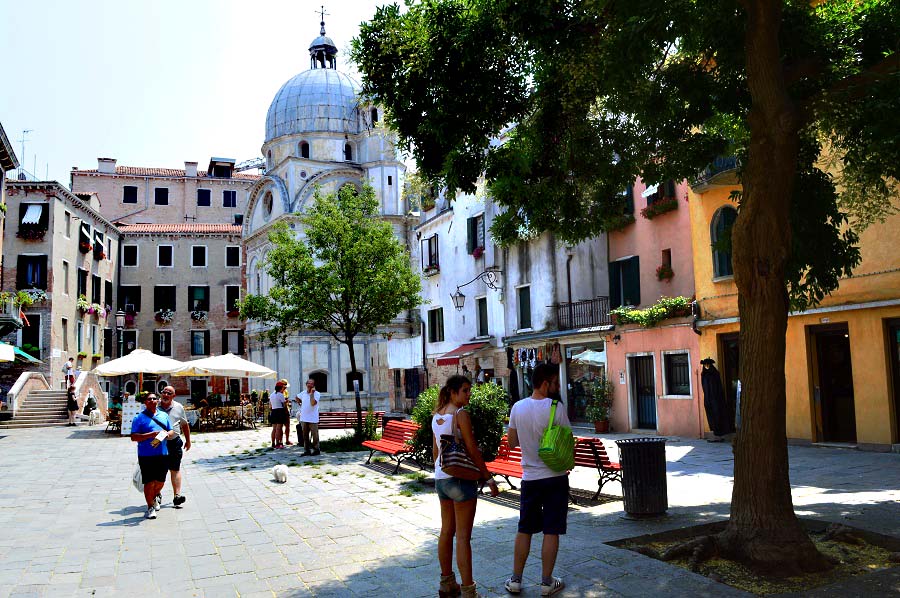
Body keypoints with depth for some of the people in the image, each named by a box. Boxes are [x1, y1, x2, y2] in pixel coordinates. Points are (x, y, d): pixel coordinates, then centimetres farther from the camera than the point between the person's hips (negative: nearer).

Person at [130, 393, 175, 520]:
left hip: (163, 454, 4)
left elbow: (172, 432, 17)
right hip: (146, 455, -4)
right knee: (149, 482, -2)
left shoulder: (164, 416, 14)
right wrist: (150, 435, -20)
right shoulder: (139, 418, -2)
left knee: (160, 481, 12)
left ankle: (155, 496, 42)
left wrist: (168, 434, -7)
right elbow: (134, 437, -9)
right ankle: (150, 507, 12)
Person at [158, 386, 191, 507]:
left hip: (174, 442, 0)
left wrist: (188, 440, 22)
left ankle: (177, 495, -3)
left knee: (175, 469, -2)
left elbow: (185, 425, 18)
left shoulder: (178, 407, 7)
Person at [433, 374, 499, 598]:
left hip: (441, 478, 8)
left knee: (446, 531, 16)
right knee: (463, 536, -4)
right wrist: (489, 479, -10)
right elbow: (473, 451, -16)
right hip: (460, 478, -8)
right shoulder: (461, 414, -15)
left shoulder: (437, 415, 8)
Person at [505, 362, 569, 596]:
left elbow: (512, 442, 9)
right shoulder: (556, 408, -14)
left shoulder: (517, 407, -1)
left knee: (524, 530, 13)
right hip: (555, 476, -4)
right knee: (551, 531, 5)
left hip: (529, 477, 4)